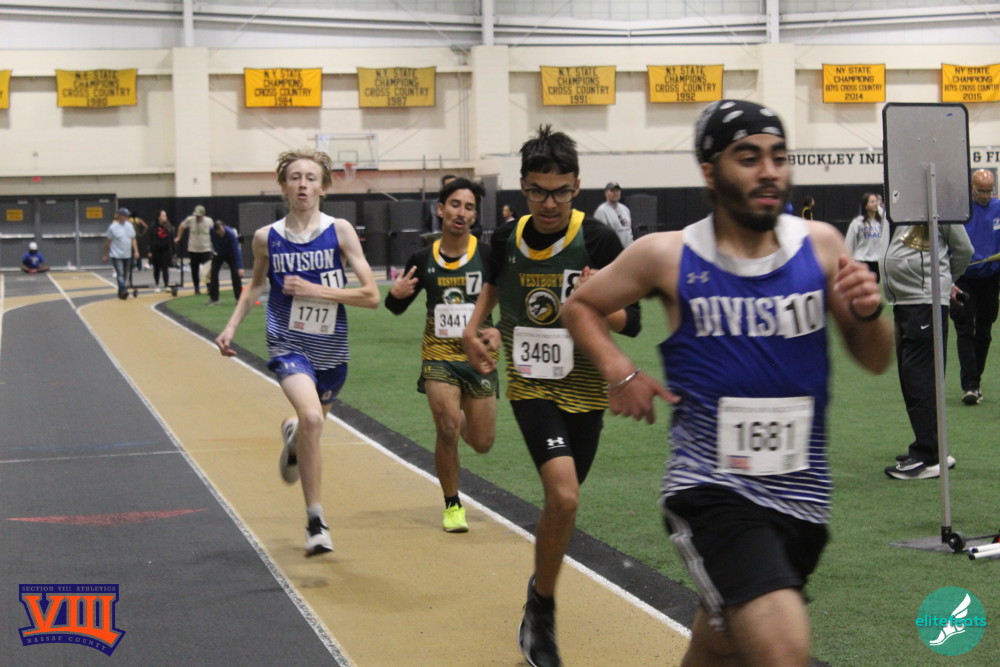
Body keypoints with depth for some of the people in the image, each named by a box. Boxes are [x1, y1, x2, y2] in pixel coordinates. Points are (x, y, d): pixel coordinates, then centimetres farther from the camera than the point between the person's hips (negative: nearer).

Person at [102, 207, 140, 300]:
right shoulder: (113, 227, -9)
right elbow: (107, 241, -3)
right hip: (116, 255, -6)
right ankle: (123, 291, -24)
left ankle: (121, 293, 22)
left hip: (127, 255, 6)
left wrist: (136, 251, 1)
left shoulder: (129, 226, 6)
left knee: (125, 275, 11)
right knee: (120, 274, -16)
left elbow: (133, 239, 11)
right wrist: (105, 254, 0)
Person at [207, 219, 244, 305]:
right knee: (213, 272, -8)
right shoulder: (211, 231, -29)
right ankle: (213, 298, 0)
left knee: (236, 274, -12)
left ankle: (239, 297, -1)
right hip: (219, 254, 3)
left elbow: (236, 250, -38)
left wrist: (239, 267, -43)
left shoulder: (231, 233, -37)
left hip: (230, 254, -3)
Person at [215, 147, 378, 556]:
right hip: (288, 345, -1)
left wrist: (313, 290, -17)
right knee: (311, 417, -27)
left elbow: (371, 295, -11)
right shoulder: (267, 238, -2)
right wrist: (232, 326, 8)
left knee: (312, 425, 19)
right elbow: (256, 284, 18)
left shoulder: (340, 231, -8)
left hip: (330, 349, 2)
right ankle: (315, 522, -18)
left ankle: (293, 438, 60)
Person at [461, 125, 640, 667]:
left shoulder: (599, 241, -13)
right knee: (564, 495, -21)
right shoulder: (507, 238, -5)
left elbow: (631, 323, -9)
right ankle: (543, 613, -2)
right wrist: (473, 328, 7)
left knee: (562, 500, 13)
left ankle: (540, 593, 41)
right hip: (530, 385, -1)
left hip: (585, 389, 1)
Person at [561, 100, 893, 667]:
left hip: (802, 491, 4)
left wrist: (868, 314, -13)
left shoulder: (820, 245, 1)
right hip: (712, 488, -4)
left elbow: (876, 361, 8)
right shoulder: (667, 257, -6)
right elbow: (582, 306, 10)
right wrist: (620, 371, -7)